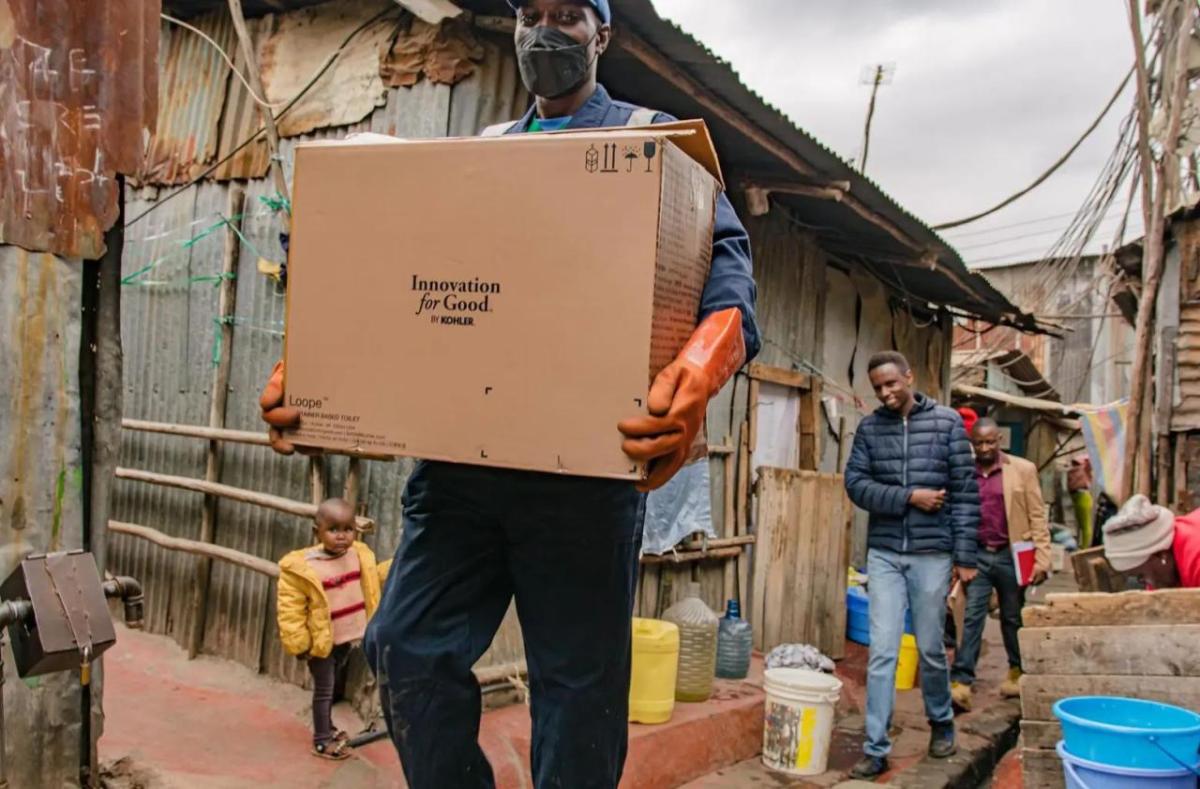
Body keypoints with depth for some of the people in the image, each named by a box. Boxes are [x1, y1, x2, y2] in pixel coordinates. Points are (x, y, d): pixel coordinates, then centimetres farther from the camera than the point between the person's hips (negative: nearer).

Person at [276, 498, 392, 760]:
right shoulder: (302, 567, -23)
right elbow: (290, 608, -19)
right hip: (321, 641, -6)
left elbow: (373, 577, 15)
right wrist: (298, 642, -20)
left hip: (346, 638, 6)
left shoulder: (358, 555, -5)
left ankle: (327, 728, 42)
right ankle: (322, 741, 19)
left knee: (331, 686, 24)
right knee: (323, 689, 5)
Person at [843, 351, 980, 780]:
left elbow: (966, 491, -3)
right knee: (881, 653, -1)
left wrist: (965, 556, -6)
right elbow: (856, 484, -2)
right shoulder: (869, 427, 5)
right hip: (884, 554, 2)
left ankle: (941, 723, 37)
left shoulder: (947, 422, -2)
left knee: (930, 649, 11)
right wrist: (908, 497, -15)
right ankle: (876, 749, 7)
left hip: (932, 554, -1)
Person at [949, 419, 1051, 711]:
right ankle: (961, 682, -6)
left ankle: (1017, 671, 32)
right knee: (971, 616, -4)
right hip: (976, 555, 1)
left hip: (1011, 555, 0)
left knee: (1013, 617, 13)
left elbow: (1037, 517, 0)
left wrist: (1041, 559, -7)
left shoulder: (1023, 470, 1)